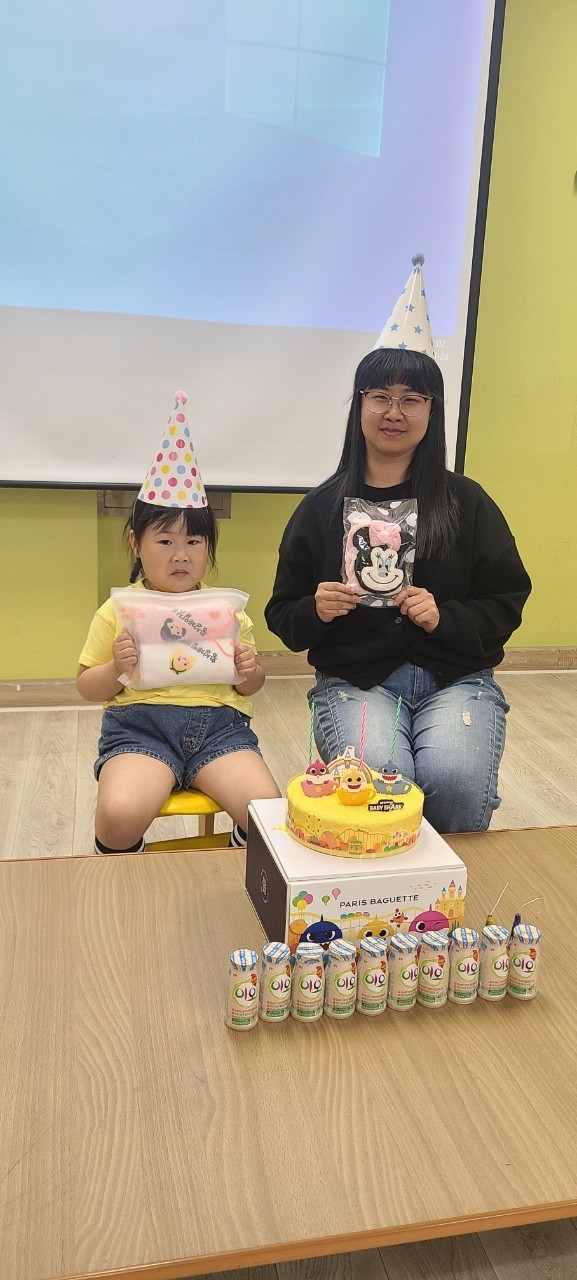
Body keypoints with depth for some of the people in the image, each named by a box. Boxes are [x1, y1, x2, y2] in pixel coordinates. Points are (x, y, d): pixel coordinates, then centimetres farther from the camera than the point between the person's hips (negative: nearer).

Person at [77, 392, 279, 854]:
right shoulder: (118, 611, 4)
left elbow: (250, 687, 20)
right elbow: (88, 688, 8)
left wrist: (250, 671, -4)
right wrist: (117, 669, -13)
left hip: (218, 724, 2)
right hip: (139, 724, -2)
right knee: (119, 816, -29)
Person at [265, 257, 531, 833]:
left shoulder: (466, 501, 7)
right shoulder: (322, 506, 8)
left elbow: (507, 602, 5)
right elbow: (283, 617, 10)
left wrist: (443, 617, -12)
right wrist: (315, 611, -12)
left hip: (456, 680, 1)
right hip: (356, 681, 0)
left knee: (454, 780, -28)